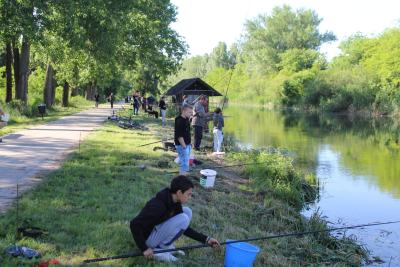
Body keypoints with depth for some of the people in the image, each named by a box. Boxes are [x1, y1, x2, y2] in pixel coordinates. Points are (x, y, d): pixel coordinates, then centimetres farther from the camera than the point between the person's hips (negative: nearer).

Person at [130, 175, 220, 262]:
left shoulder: (174, 202, -3)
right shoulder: (158, 206, -31)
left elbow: (184, 227, 6)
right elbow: (135, 224, -30)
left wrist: (206, 239, 1)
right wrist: (144, 248, -26)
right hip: (148, 238, -9)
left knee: (187, 211, 0)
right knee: (183, 219, -22)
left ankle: (166, 245, 3)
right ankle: (158, 250, -10)